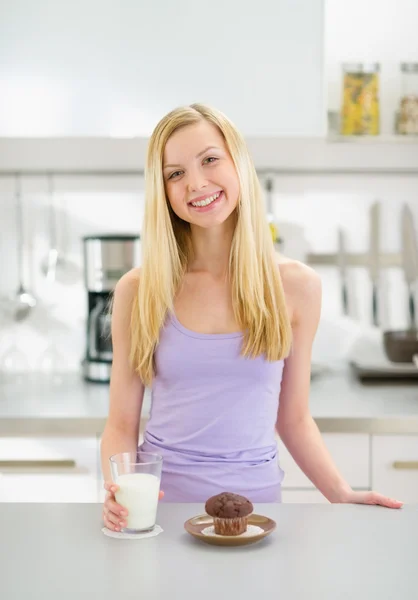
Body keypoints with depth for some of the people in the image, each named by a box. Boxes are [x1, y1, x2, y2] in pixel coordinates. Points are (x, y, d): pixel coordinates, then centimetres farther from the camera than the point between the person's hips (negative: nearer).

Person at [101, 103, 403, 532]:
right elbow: (121, 424, 2)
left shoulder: (296, 287, 1)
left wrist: (342, 495, -2)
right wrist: (117, 490, -16)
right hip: (158, 498, -1)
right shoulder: (138, 291, -1)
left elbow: (293, 419, 9)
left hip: (254, 495, 1)